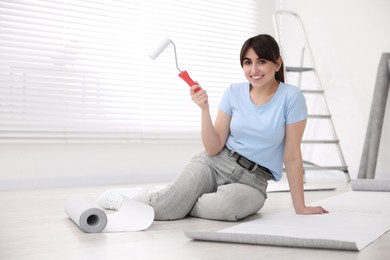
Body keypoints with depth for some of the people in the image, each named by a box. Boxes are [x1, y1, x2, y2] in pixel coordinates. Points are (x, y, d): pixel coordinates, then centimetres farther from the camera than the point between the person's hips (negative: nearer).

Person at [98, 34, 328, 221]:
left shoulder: (291, 97, -11)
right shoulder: (234, 92, -1)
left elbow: (292, 156, -8)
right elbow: (213, 149, -4)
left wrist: (300, 207, -6)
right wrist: (204, 109, -18)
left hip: (252, 181, -2)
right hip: (214, 164, 2)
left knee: (228, 204, -39)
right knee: (159, 211, -21)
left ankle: (176, 204, -9)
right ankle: (122, 198, 13)